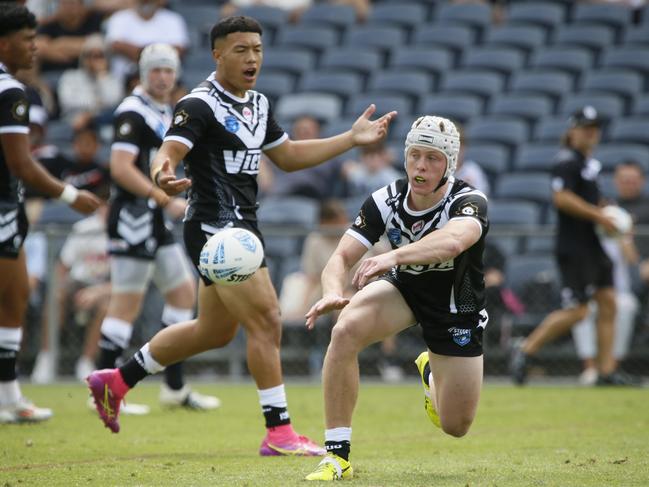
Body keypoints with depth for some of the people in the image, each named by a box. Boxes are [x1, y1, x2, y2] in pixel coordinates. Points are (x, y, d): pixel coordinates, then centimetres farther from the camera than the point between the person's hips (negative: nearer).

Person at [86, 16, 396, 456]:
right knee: (266, 322, -13)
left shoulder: (258, 104, 13)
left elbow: (288, 156, 24)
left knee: (215, 331, 18)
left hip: (240, 228, 10)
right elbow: (169, 151, -27)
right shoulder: (200, 105, -14)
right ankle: (279, 432, -6)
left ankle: (116, 381, 30)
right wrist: (163, 175, -51)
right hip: (215, 228, -10)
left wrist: (352, 138, 19)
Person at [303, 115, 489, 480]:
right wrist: (333, 292, -48)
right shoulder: (386, 200, -20)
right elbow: (342, 257, -25)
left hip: (457, 310, -2)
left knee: (456, 426, -1)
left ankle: (432, 371, 38)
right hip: (403, 288, 2)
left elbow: (453, 241, -54)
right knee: (346, 330, -32)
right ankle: (337, 456, -22)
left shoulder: (469, 202, -31)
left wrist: (394, 256, -70)